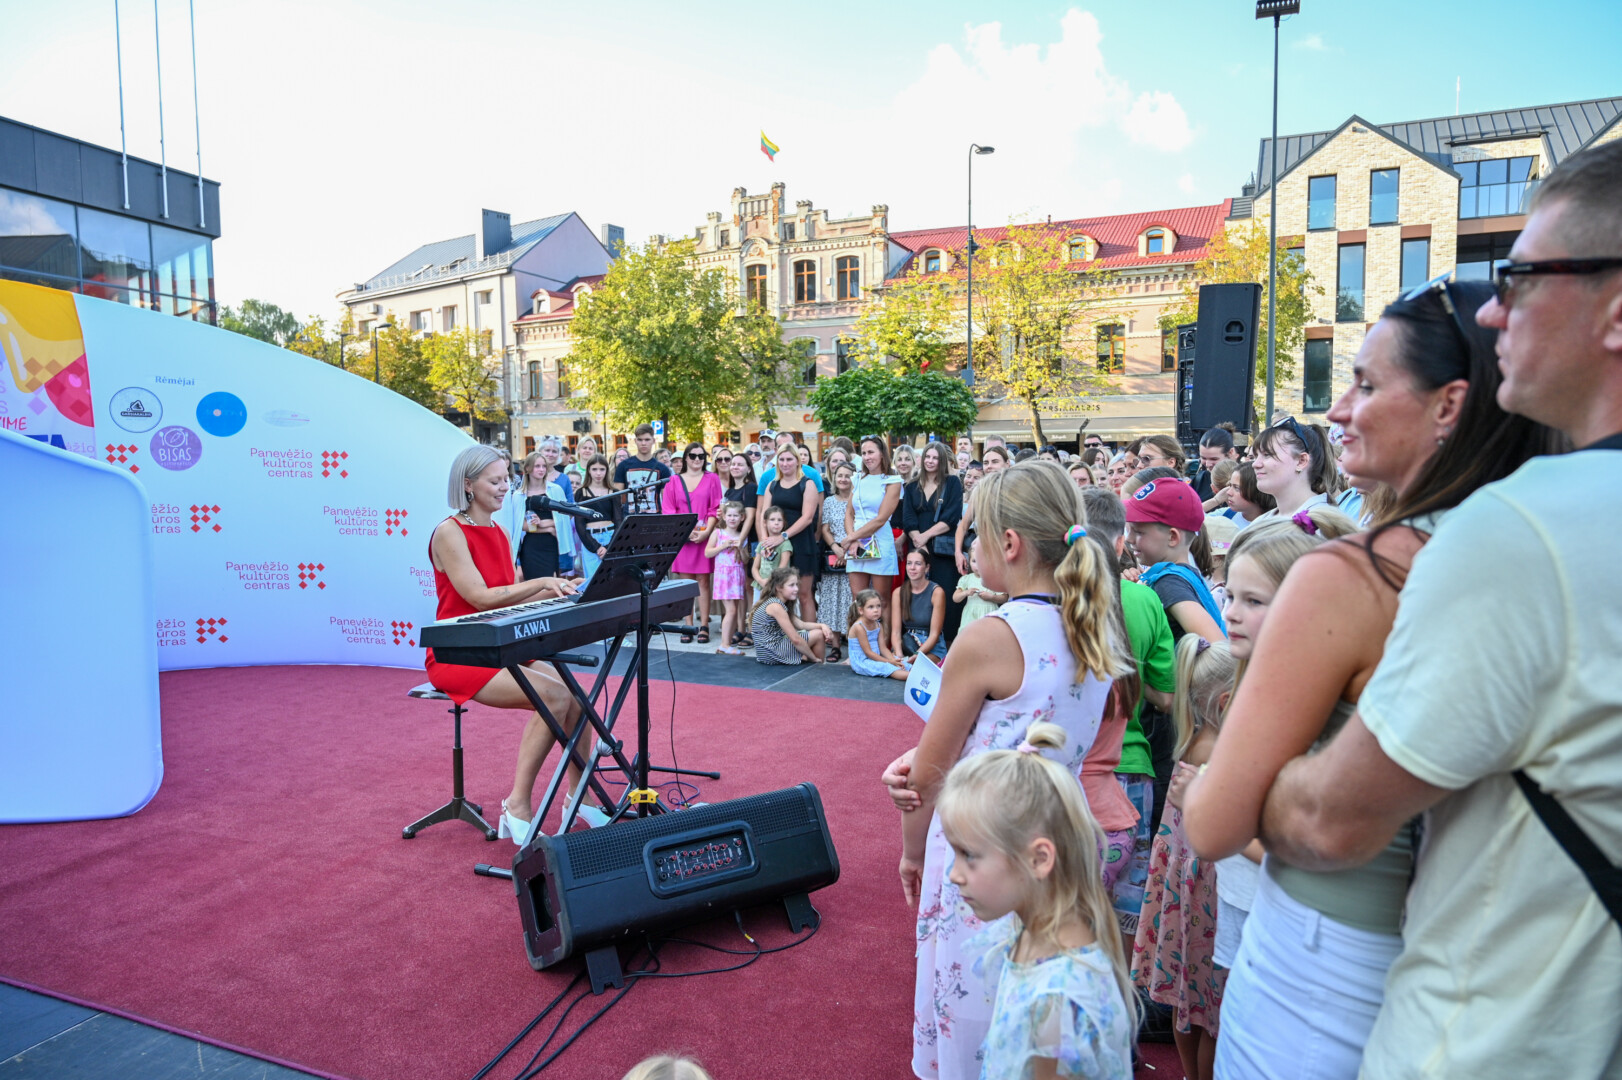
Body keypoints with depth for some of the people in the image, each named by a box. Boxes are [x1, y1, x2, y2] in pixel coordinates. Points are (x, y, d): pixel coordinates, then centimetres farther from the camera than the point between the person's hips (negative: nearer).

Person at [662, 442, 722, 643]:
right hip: (681, 538, 1)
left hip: (704, 537, -1)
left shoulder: (711, 479, 7)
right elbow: (667, 510, 4)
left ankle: (704, 627, 2)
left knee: (703, 582, -1)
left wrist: (706, 532, -12)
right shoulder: (674, 481, 10)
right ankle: (688, 626, 7)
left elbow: (715, 509, 2)